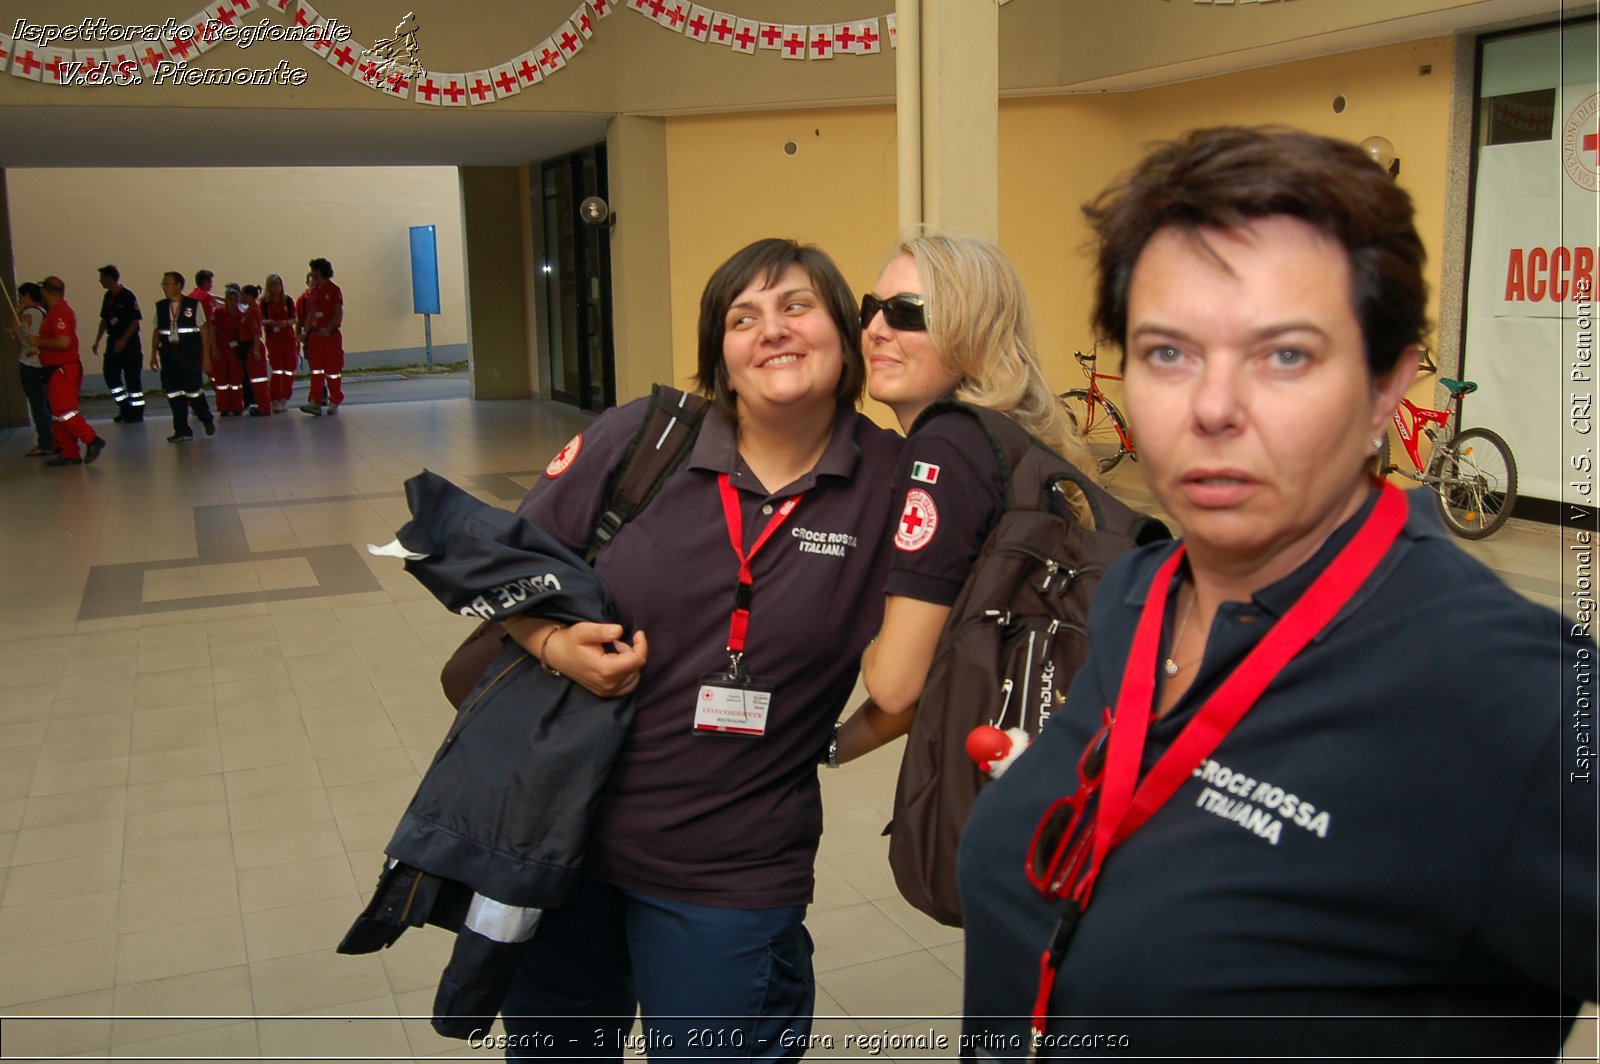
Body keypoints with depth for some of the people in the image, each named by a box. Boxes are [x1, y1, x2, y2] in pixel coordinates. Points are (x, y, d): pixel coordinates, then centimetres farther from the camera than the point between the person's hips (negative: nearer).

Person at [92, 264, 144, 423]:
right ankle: (125, 408, 17)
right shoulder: (108, 297, 10)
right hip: (113, 340, 8)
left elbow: (136, 320, -16)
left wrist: (123, 340, -20)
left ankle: (136, 413, 7)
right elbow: (104, 319, 18)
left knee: (132, 377, -2)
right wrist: (97, 341, 16)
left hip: (129, 342, -8)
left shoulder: (128, 296, -13)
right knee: (110, 374, 5)